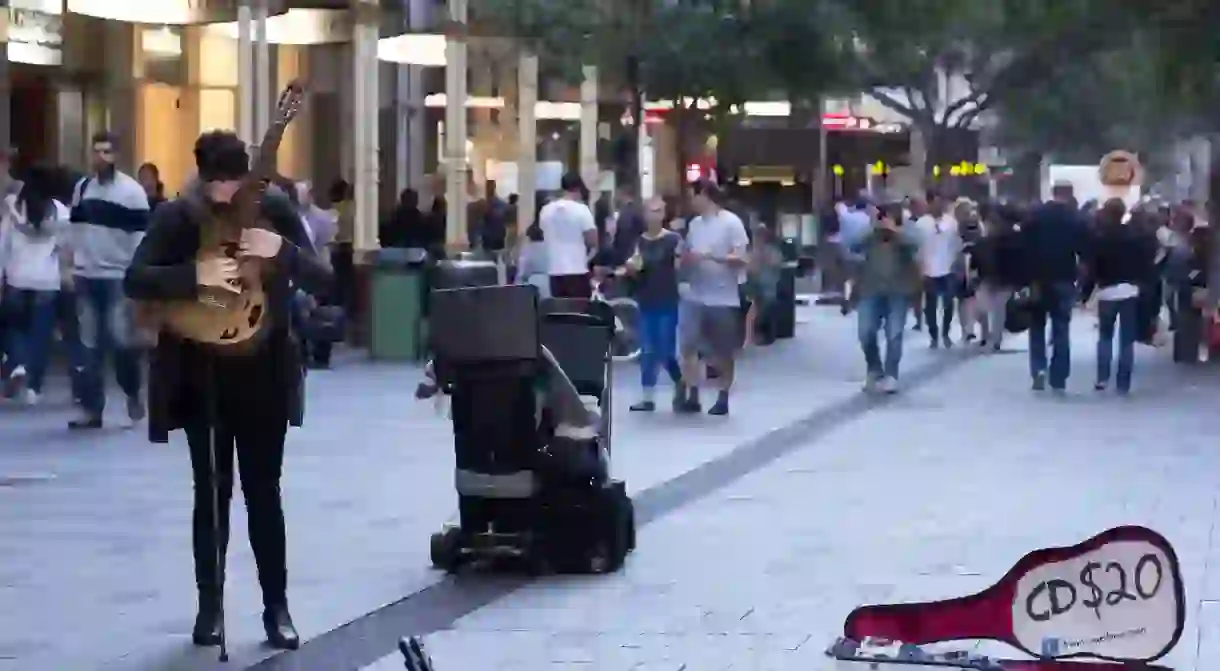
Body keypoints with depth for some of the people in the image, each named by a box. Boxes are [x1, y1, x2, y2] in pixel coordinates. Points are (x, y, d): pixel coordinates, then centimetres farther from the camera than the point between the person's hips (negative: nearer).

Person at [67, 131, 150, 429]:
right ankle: (91, 409, 9)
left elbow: (141, 234, -8)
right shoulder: (82, 187, 9)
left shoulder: (132, 190, -7)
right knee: (90, 345, 5)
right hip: (86, 276, 5)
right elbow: (75, 228, 15)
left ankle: (132, 392, 17)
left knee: (121, 339, -10)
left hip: (118, 276, -5)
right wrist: (71, 265, 9)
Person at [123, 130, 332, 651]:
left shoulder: (275, 209, -2)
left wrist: (282, 251, -24)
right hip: (202, 373, 0)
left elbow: (323, 280, -6)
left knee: (264, 491, 4)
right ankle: (210, 606, 13)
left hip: (264, 371, 1)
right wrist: (196, 275, -29)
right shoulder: (177, 217, -5)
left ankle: (276, 607, 10)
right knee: (211, 491, 4)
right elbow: (135, 281, -15)